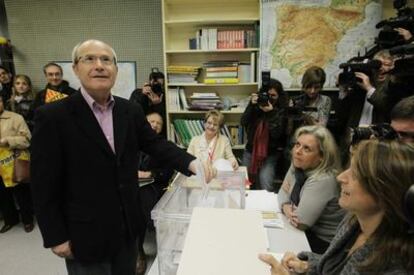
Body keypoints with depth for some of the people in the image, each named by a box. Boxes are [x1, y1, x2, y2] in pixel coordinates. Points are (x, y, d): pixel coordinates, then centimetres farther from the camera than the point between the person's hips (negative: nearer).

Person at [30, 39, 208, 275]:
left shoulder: (131, 111, 0)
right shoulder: (52, 116, -15)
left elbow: (155, 144, 1)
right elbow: (44, 186, -12)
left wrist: (191, 162, -17)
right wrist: (56, 238, -10)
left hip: (127, 226, 5)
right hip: (86, 233, -4)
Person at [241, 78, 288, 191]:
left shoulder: (282, 111, -5)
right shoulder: (256, 106, 1)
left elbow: (277, 133, -15)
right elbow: (243, 123, -8)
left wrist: (271, 112, -23)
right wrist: (252, 105, -18)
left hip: (270, 154, -2)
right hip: (251, 150, 3)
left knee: (265, 184, -19)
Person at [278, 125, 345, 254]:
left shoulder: (324, 180, -30)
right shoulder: (298, 165, -5)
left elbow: (301, 221, -29)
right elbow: (283, 192, 4)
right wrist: (285, 207, -17)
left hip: (323, 242, -7)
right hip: (307, 230, 7)